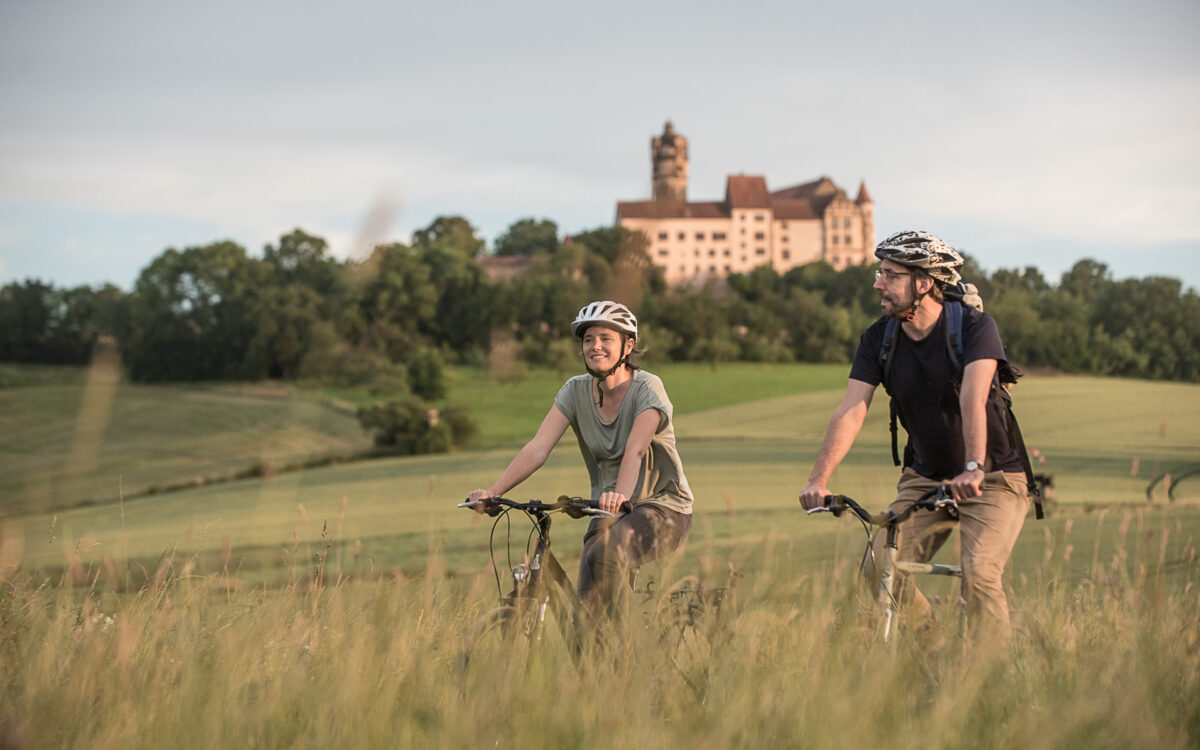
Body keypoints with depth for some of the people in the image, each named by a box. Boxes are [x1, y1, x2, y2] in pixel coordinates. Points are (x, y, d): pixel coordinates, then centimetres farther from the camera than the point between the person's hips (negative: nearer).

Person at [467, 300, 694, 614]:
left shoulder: (648, 388, -14)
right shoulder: (576, 391, -2)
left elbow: (636, 448, -32)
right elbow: (538, 448, -12)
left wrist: (620, 494, -51)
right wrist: (493, 492, -27)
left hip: (663, 506, -4)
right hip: (610, 510, 4)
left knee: (606, 554, -33)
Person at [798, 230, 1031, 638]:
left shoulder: (974, 326, -18)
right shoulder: (878, 339, -5)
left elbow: (973, 400, -33)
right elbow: (851, 410, -15)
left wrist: (973, 469, -47)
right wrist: (819, 479, -29)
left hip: (993, 478, -5)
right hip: (925, 477, 5)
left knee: (979, 575, -24)